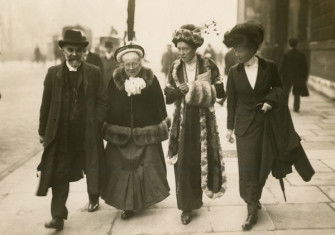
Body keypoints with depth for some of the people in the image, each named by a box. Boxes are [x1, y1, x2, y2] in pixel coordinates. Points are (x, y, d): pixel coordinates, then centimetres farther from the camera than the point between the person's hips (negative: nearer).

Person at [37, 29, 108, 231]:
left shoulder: (94, 73, 2)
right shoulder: (54, 73, 4)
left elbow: (102, 101, 1)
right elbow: (46, 104, 6)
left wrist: (96, 124, -9)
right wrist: (43, 131, 6)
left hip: (88, 134, 0)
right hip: (61, 134, 0)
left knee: (92, 169, 16)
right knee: (59, 174, -2)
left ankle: (94, 198, 43)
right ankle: (58, 216, 3)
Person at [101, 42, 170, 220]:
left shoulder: (151, 79, -2)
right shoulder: (115, 80, -1)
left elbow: (159, 105, 1)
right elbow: (108, 105, 2)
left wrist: (162, 128, 0)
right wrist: (107, 128, 0)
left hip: (146, 133, -1)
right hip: (121, 134, 1)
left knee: (147, 166, 5)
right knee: (122, 168, 2)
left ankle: (144, 199, 23)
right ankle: (127, 205, 13)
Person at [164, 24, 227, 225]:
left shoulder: (208, 65, -2)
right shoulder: (175, 68, 4)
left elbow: (221, 91, -3)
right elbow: (168, 97, 1)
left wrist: (205, 89, -21)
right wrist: (182, 90, -17)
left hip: (204, 122, -1)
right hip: (183, 123, 1)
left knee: (202, 159, 4)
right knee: (183, 163, -1)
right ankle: (187, 206, 10)